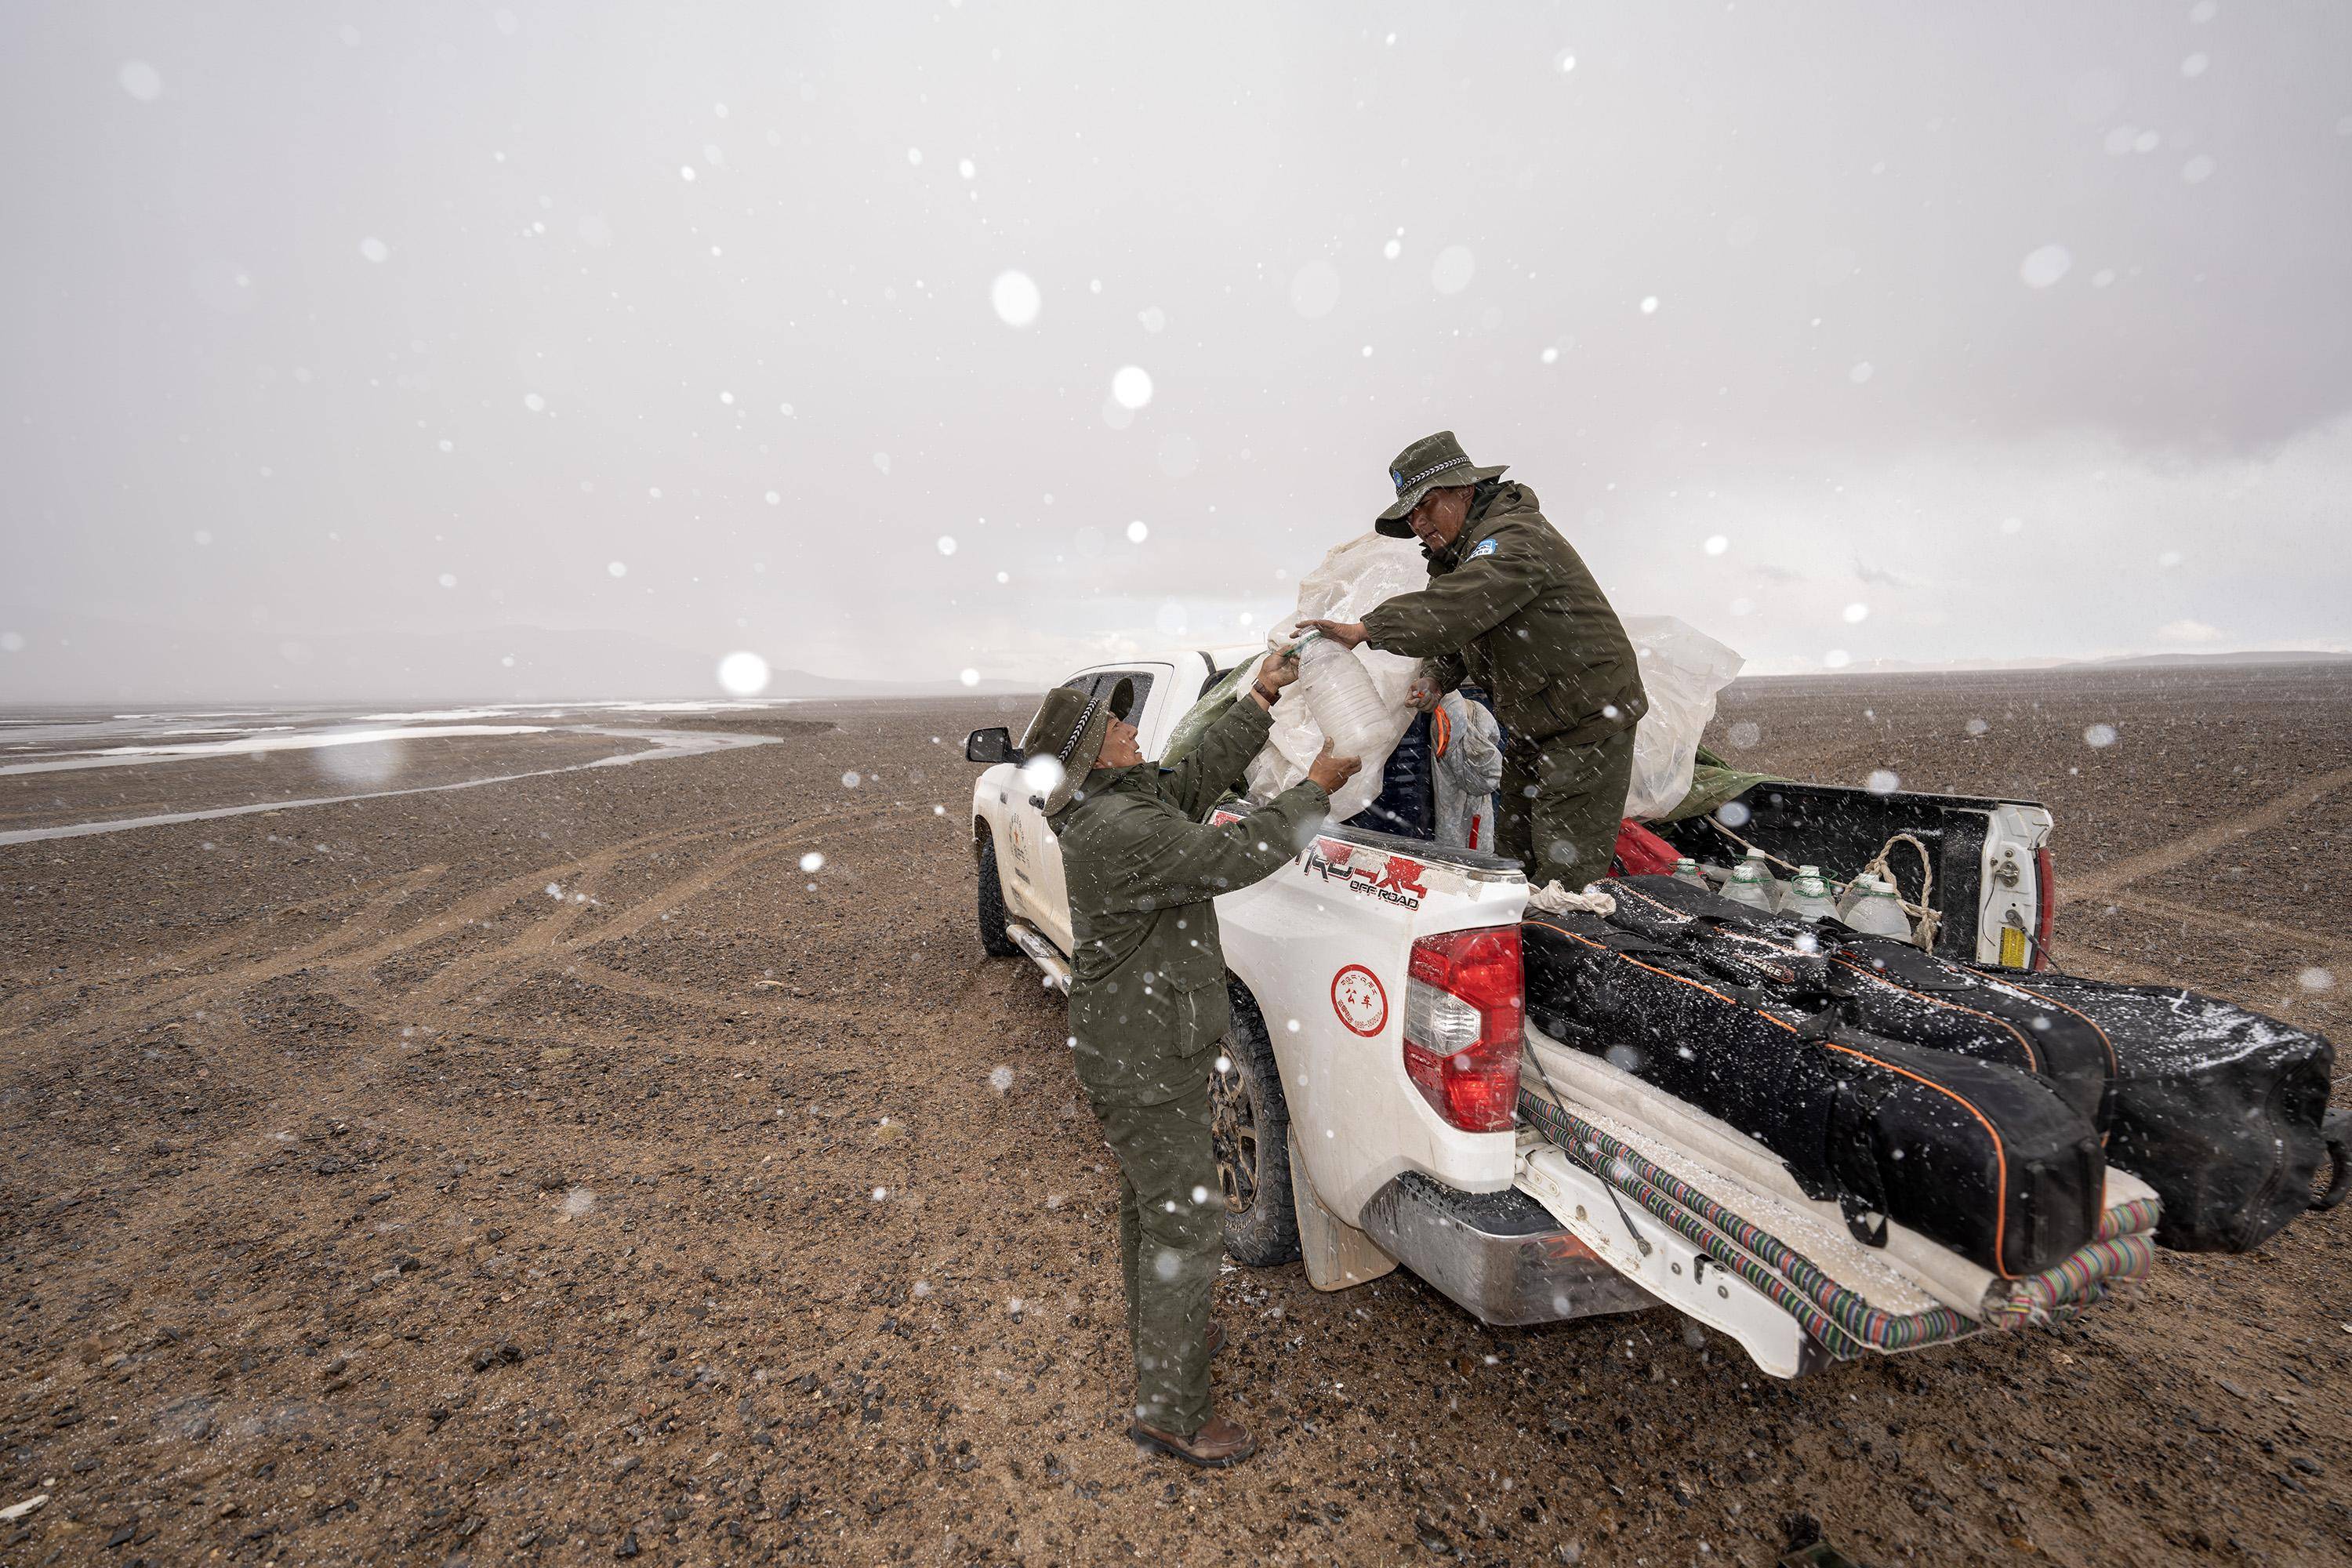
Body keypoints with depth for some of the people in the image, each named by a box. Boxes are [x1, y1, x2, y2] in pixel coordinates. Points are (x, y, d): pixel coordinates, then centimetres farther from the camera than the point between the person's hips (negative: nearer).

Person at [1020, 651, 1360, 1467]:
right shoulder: (1123, 830, -29)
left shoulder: (1123, 802, 3)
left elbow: (1199, 778, 10)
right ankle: (1170, 1412, 23)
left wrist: (1259, 699, 8)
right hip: (1145, 1063, -10)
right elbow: (1234, 858, -30)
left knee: (1150, 1201, 26)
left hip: (1137, 1046, 10)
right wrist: (1315, 788, -18)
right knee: (1187, 1222, 4)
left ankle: (1159, 1334, 48)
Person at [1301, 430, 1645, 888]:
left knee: (1565, 867, -6)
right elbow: (1465, 631, 13)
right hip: (1529, 727, 10)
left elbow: (1458, 608, -38)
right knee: (1514, 855, 15)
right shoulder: (1461, 549, 10)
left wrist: (1367, 629, -40)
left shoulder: (1517, 538, -22)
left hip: (1587, 722, -10)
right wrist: (1439, 676, -7)